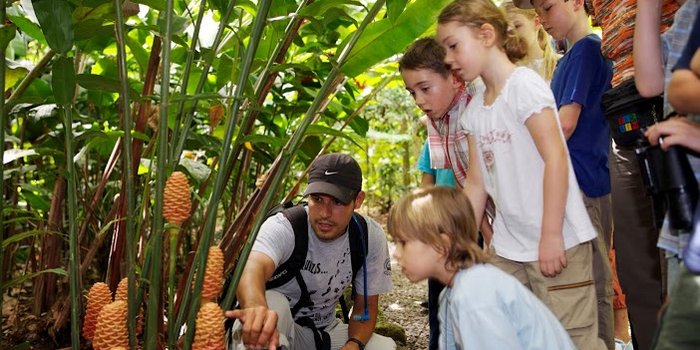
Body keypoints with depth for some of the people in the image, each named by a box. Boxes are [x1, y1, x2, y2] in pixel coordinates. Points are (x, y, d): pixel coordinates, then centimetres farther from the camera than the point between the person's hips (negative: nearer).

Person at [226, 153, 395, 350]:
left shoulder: (371, 237, -13)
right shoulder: (283, 226, -25)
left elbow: (366, 305, -3)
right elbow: (253, 268, -48)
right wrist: (256, 307, -71)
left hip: (325, 332, 3)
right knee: (271, 303, -36)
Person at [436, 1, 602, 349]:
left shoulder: (524, 84, -11)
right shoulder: (475, 108, 10)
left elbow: (555, 158, -16)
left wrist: (551, 235, -18)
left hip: (556, 241, -7)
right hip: (506, 247, 7)